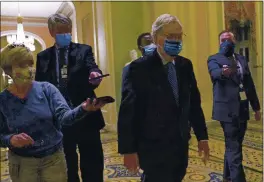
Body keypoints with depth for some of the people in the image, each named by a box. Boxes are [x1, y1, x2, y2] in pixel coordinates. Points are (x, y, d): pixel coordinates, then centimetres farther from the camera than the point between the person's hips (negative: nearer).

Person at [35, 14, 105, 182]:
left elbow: (92, 68, -15)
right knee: (67, 167, 16)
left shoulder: (84, 50, 3)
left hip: (85, 116, -2)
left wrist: (95, 75, -39)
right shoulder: (43, 57, 9)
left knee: (92, 165, 7)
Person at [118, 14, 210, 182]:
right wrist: (128, 149, -14)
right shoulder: (140, 67, -13)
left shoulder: (185, 65, 4)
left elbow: (194, 102, 10)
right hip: (153, 147, -5)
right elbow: (128, 110, -14)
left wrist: (202, 135, 8)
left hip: (181, 144, 6)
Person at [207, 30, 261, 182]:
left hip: (242, 110, 6)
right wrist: (223, 72, -49)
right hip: (228, 109, -6)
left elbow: (250, 84, 17)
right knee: (234, 149, -6)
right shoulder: (214, 59, -2)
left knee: (234, 146, 16)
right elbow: (215, 73, -26)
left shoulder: (242, 59, 15)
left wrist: (256, 107, 17)